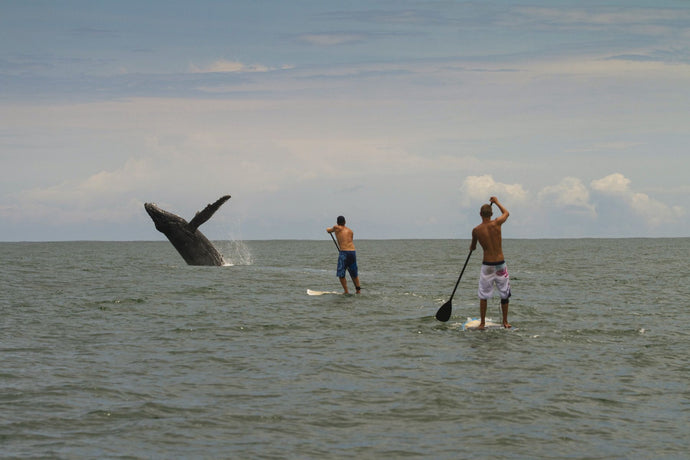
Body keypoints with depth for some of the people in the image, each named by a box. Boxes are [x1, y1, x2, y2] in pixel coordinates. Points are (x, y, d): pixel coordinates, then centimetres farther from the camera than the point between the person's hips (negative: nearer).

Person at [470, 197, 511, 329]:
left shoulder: (476, 230, -5)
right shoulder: (496, 223, -7)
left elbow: (472, 248, 12)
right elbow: (506, 213, 16)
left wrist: (471, 247, 36)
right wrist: (497, 202, 30)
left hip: (487, 265, 0)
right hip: (500, 265, 0)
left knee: (483, 295, 10)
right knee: (505, 294, 14)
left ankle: (482, 323, 11)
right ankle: (505, 322, 19)